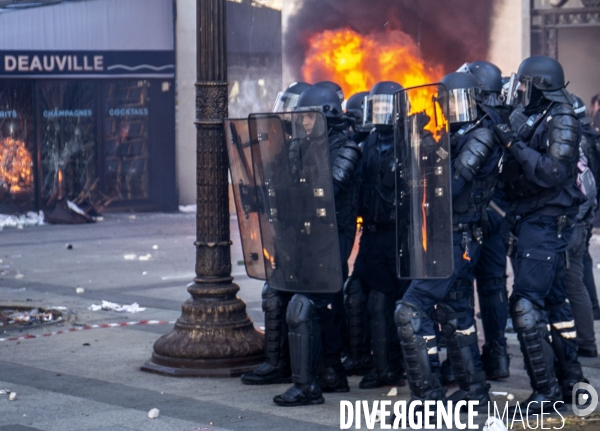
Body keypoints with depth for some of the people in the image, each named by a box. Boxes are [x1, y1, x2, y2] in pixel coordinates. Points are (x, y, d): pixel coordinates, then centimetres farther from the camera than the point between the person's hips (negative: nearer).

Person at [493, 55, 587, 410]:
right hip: (534, 222, 10)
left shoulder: (562, 120, -13)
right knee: (553, 300, 15)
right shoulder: (538, 119, 14)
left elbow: (553, 172, -24)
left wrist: (514, 144, -23)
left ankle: (546, 388, -11)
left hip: (546, 224, -10)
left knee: (526, 304, -14)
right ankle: (571, 380, 24)